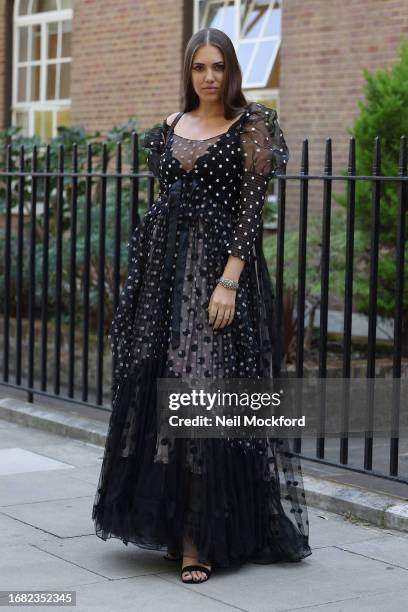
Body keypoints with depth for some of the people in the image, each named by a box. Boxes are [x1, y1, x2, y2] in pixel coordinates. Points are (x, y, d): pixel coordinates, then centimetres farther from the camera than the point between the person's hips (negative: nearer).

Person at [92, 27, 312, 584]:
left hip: (219, 267, -5)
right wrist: (147, 273, 12)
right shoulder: (170, 128, 13)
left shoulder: (251, 126, -3)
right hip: (164, 268, 6)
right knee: (157, 393, 6)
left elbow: (252, 208, -10)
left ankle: (202, 537, -2)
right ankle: (169, 519, 17)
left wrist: (228, 281, -18)